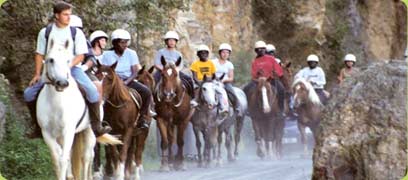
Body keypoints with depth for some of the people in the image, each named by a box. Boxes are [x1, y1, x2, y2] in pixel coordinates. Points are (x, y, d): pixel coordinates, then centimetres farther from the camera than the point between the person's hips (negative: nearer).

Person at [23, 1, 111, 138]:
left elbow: (81, 55, -4)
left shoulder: (77, 33, 0)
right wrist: (37, 74, 0)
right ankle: (38, 127, 5)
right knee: (29, 94, -8)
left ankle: (96, 126, -19)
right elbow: (39, 54, 8)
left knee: (92, 91, -26)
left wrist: (69, 65, -21)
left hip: (73, 68, -2)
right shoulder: (45, 32, 4)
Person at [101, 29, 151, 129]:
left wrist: (126, 82, -20)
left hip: (128, 80, 2)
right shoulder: (107, 54, 0)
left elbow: (135, 72, -3)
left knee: (146, 92, -22)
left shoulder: (131, 54, 2)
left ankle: (142, 118, -11)